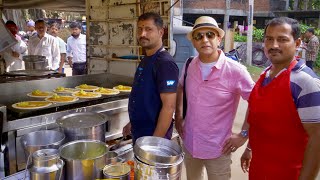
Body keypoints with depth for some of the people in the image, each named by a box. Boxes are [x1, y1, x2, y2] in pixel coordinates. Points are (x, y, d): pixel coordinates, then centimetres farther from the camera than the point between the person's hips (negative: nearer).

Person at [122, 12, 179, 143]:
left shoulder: (165, 63, -20)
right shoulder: (146, 59, 6)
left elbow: (169, 106, -23)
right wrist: (133, 123, 16)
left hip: (154, 136, -8)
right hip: (139, 133, 8)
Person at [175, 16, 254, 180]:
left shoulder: (235, 71, -18)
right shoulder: (189, 65, -3)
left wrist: (244, 135, -12)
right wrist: (178, 116, 9)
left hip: (217, 149, -4)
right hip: (189, 144, 5)